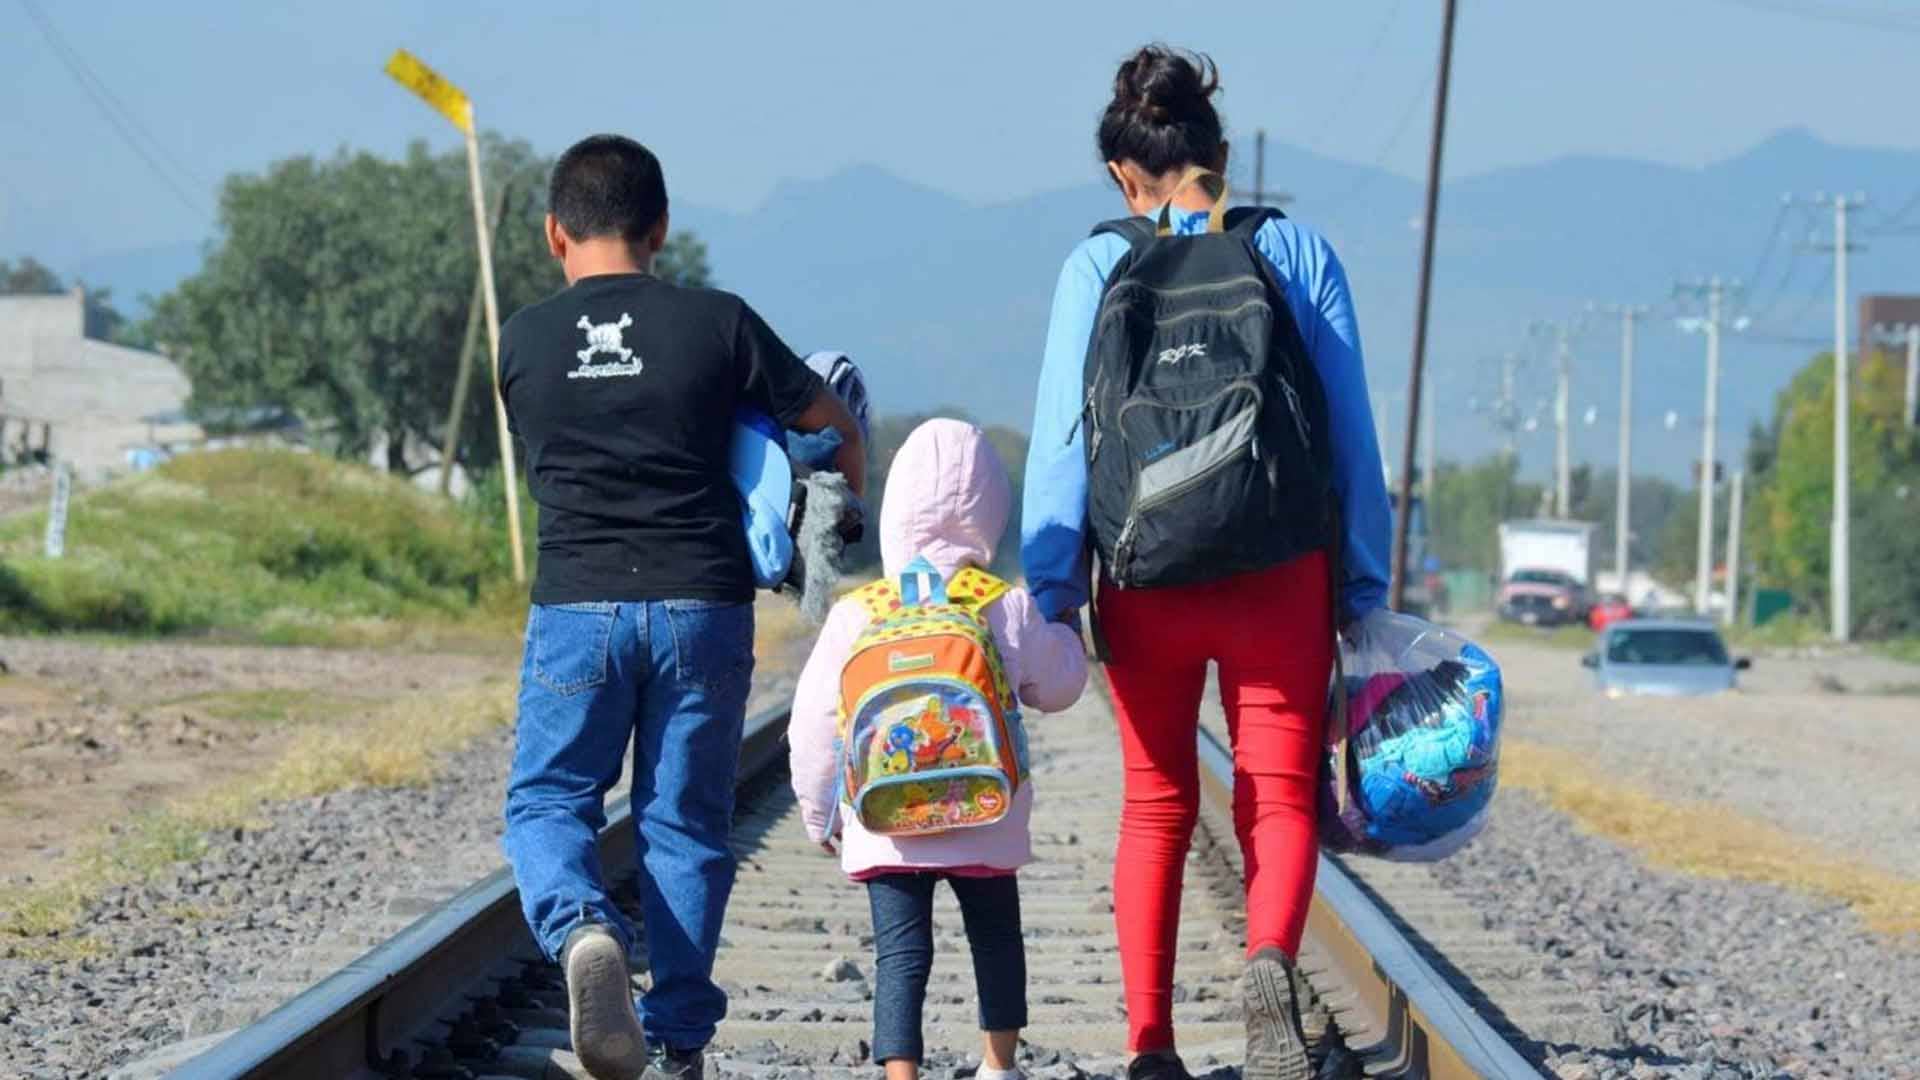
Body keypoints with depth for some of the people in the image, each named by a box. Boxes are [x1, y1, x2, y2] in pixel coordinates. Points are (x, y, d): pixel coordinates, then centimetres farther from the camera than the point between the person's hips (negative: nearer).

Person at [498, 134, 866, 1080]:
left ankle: (581, 929, -23)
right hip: (702, 604, 0)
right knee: (684, 823, 9)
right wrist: (853, 483, 33)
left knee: (546, 801, 9)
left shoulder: (522, 343, 4)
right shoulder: (716, 324, 0)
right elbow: (831, 422, 11)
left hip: (575, 607, 0)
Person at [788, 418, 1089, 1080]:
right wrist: (1062, 628, 31)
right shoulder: (1010, 611, -4)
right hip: (987, 822, 1)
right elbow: (1058, 687, 11)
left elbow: (815, 719, -1)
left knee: (900, 951, 0)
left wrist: (817, 808, 12)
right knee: (995, 934, 20)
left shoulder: (857, 616, -5)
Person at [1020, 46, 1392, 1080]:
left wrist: (1050, 589, -4)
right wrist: (1365, 588, 9)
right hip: (1280, 573, -1)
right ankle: (1270, 961, -26)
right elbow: (1352, 432, 5)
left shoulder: (1097, 267, 3)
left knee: (1156, 806, 14)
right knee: (1280, 796, 4)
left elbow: (1062, 434, -4)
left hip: (1144, 577, 1)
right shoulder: (1298, 250, 4)